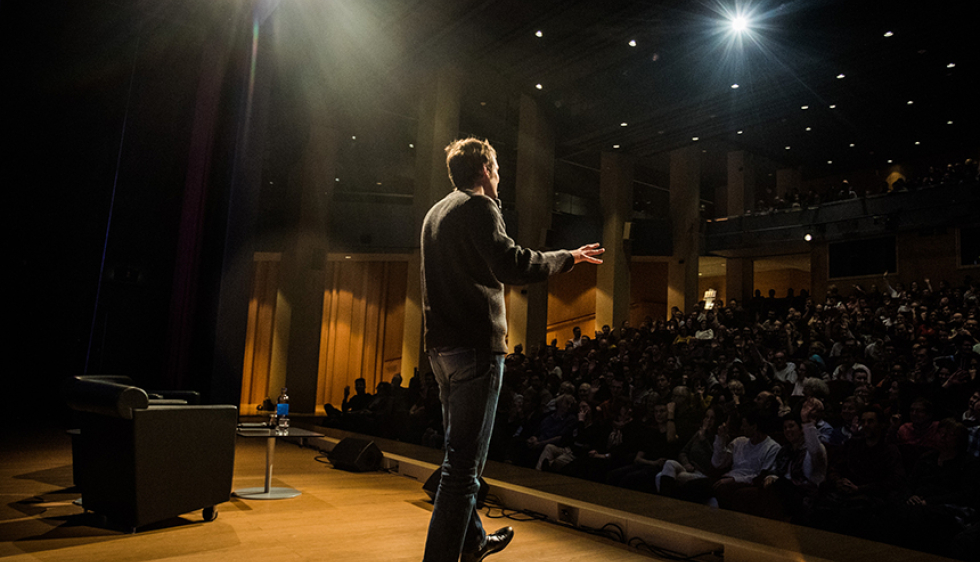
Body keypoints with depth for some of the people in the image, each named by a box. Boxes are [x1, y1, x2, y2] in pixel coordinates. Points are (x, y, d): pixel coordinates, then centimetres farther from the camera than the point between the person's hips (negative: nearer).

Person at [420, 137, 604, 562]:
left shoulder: (435, 213, 19)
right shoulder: (477, 206, -7)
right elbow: (509, 265, -21)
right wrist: (568, 257, -8)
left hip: (442, 346, 10)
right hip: (476, 344, -9)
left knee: (461, 452, 20)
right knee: (464, 460, -7)